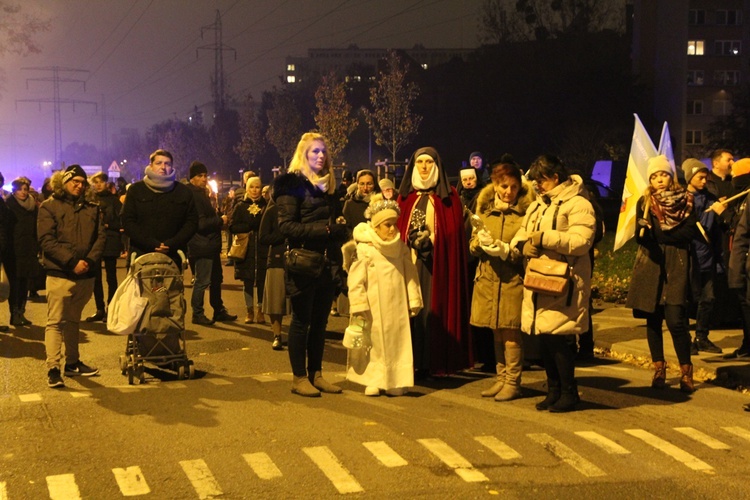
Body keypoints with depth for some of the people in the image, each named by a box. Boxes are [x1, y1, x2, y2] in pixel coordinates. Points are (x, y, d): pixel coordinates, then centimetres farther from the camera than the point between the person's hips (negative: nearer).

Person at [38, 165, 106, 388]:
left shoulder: (92, 209, 13)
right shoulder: (49, 207, 0)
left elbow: (100, 237, 6)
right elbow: (47, 241, -10)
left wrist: (89, 261, -10)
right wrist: (72, 262, -17)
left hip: (85, 275, 5)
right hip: (59, 275, -5)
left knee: (73, 321, 15)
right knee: (55, 322, -7)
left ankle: (72, 363, 24)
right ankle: (53, 369, -8)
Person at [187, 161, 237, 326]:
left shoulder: (201, 193, 15)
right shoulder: (192, 196, -19)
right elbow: (200, 223, -24)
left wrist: (218, 219, 6)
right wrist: (220, 220, -15)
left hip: (211, 245, 11)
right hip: (202, 246, -11)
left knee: (216, 279, 18)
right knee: (202, 281, -3)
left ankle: (219, 311, 29)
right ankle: (197, 314, 8)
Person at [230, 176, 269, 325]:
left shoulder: (266, 206, 6)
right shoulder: (240, 206, 7)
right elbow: (233, 227, -2)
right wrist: (250, 226, -13)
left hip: (263, 249, 0)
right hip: (246, 249, 0)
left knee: (262, 280, -1)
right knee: (248, 281, 3)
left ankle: (260, 311, 11)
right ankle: (250, 311, 14)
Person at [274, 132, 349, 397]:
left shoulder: (329, 185, 16)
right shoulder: (292, 184, -5)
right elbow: (286, 226, -14)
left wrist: (340, 230, 3)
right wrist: (323, 230, -19)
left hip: (327, 263, 6)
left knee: (320, 320, 10)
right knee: (302, 320, 0)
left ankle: (316, 374, 18)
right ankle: (299, 377, 7)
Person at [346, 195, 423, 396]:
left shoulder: (402, 248, 6)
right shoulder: (364, 249, -8)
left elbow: (410, 275, 11)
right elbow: (356, 281, -10)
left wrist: (414, 301, 8)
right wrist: (358, 308, -13)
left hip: (397, 309, 4)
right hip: (373, 310, -3)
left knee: (397, 343, 5)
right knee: (373, 343, 5)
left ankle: (395, 381, 14)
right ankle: (373, 381, 17)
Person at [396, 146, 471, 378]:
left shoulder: (448, 197, 4)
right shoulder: (407, 197, 13)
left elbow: (453, 231, -1)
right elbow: (399, 229, 8)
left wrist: (431, 241, -13)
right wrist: (414, 241, -8)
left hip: (438, 262, -2)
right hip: (411, 261, 2)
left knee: (434, 309, -4)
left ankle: (432, 361, 0)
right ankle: (412, 360, 3)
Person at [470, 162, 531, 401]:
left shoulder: (526, 211, -4)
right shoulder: (484, 209, 11)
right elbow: (473, 244, 12)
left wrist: (507, 251, -20)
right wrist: (481, 242, -9)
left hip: (514, 280, -5)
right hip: (488, 278, 5)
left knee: (511, 332, -3)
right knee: (497, 332, 12)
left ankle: (513, 382, 7)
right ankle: (501, 378, 22)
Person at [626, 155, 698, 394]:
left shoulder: (685, 201, 4)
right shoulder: (645, 203, 7)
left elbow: (690, 232, -6)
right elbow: (640, 237, -3)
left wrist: (658, 234, -13)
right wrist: (644, 229, -26)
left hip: (676, 267, -2)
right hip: (650, 267, 2)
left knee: (676, 320, -11)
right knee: (653, 320, 5)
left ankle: (686, 371, 0)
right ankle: (658, 369, 16)